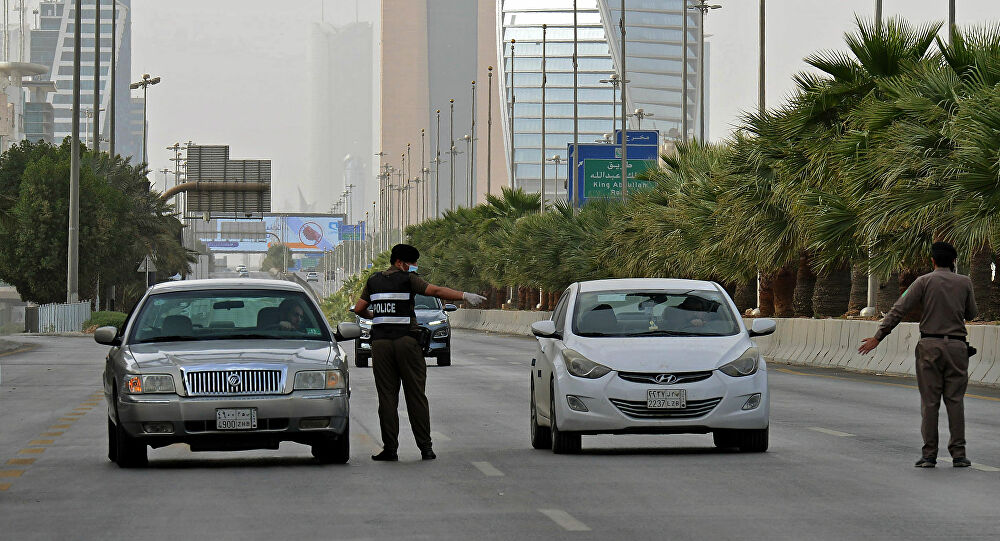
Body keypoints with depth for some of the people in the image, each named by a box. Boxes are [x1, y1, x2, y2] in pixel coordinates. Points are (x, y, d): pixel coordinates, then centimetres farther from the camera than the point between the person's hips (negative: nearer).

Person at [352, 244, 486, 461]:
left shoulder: (374, 281, 13)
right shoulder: (408, 279, -2)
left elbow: (359, 309, 14)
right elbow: (436, 291, -12)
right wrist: (464, 296, -15)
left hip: (380, 342, 3)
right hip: (406, 341, -3)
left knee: (387, 396, 4)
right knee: (416, 395, 1)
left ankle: (390, 447, -2)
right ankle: (425, 447, -1)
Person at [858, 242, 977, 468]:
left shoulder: (925, 281, -1)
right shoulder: (964, 282, 5)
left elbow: (898, 310, -5)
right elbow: (971, 313, 16)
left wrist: (878, 337, -2)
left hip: (930, 345, -1)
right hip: (956, 345, 1)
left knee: (929, 401, 1)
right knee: (955, 399, 5)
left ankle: (929, 454, 0)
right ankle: (958, 453, 1)